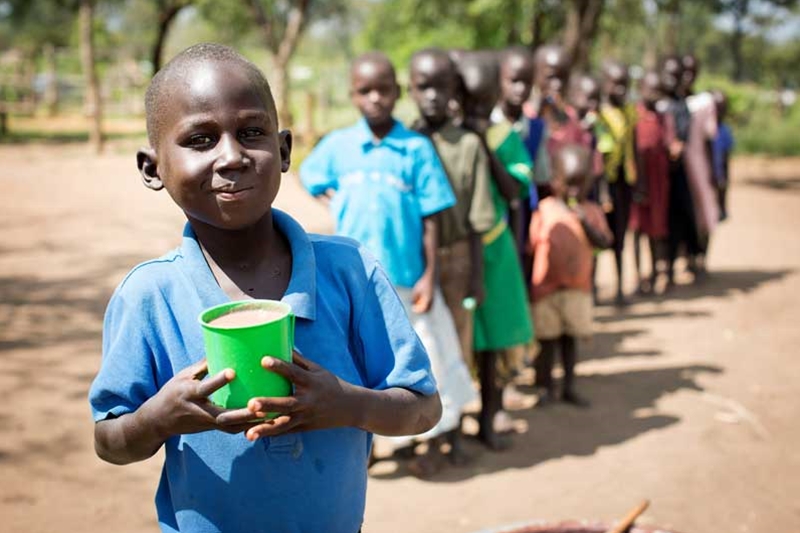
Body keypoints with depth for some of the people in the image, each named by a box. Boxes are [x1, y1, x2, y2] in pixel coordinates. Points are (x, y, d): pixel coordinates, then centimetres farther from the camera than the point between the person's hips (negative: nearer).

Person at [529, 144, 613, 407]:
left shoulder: (591, 211, 4)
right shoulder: (545, 209, -2)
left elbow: (605, 242, -7)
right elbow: (533, 244, 0)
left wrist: (585, 222, -21)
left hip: (578, 286, 2)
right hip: (547, 285, -2)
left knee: (570, 338, 9)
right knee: (548, 338, 6)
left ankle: (569, 388, 21)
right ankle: (548, 388, 18)